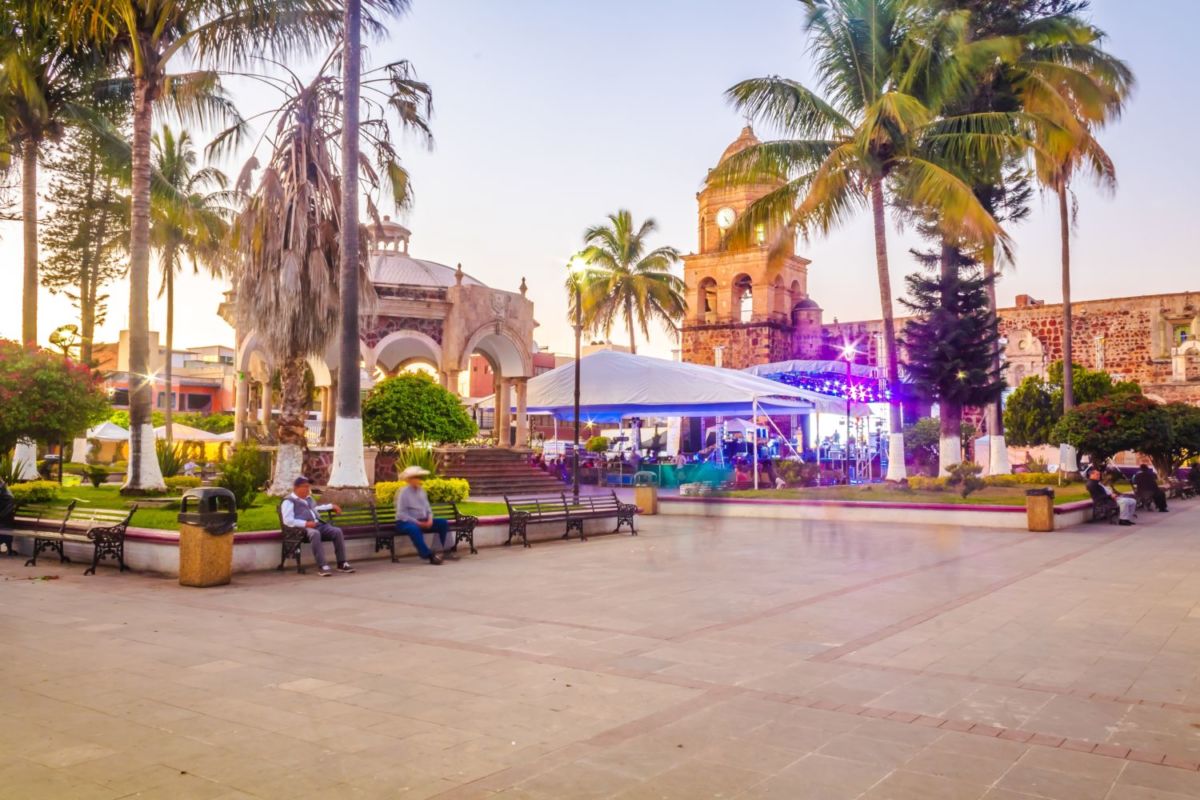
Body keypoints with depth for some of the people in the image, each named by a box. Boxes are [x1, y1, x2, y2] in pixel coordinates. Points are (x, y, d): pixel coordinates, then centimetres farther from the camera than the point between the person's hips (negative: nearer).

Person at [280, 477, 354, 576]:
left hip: (319, 525, 8)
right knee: (315, 533, -40)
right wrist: (305, 523, -20)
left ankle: (342, 563, -16)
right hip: (303, 529, -8)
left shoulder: (309, 498, 28)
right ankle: (323, 566, -44)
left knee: (337, 531, -17)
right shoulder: (289, 501, 2)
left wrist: (332, 506, 40)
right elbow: (288, 521, -11)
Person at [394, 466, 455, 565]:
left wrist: (430, 519, -10)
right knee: (414, 529, -41)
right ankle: (429, 555, -37)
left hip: (422, 521, 7)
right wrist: (417, 522, -22)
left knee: (443, 523, -8)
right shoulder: (403, 492, -10)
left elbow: (427, 508, 12)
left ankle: (442, 550, -5)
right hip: (406, 522, -7)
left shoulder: (421, 490, 11)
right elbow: (401, 514, -16)